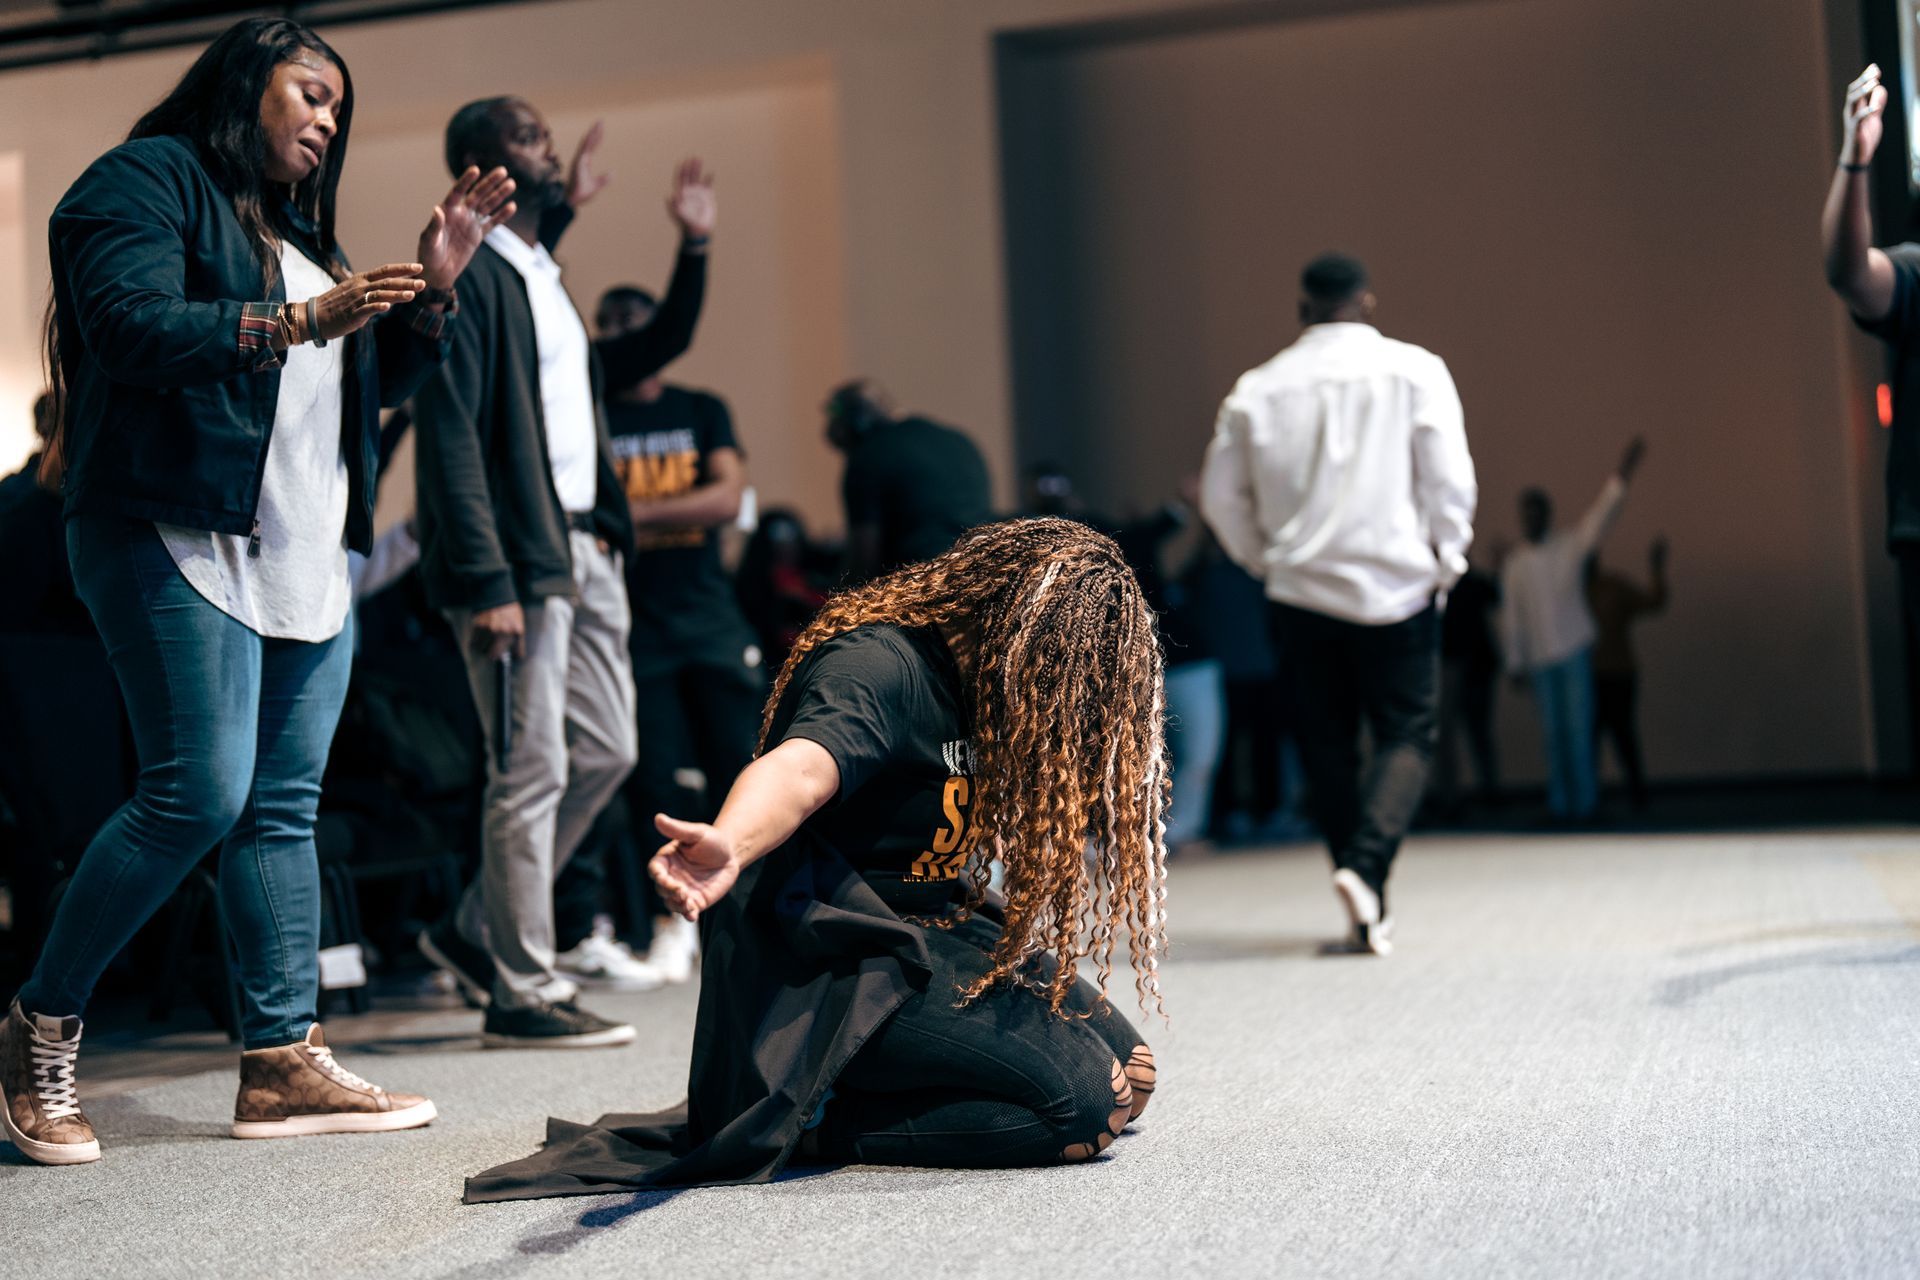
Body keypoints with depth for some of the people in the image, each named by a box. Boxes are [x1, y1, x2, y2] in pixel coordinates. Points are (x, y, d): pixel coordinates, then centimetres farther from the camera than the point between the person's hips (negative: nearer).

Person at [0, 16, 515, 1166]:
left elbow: (377, 379, 26)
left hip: (308, 568, 8)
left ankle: (285, 1061, 5)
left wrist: (437, 285, 11)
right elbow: (134, 328, -15)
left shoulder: (298, 229, 25)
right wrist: (298, 323, -22)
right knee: (200, 793, -15)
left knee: (286, 808, 3)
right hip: (180, 543, -8)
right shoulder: (146, 180, 1)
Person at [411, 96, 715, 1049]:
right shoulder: (465, 277, -9)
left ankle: (478, 930, 25)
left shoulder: (540, 275, 19)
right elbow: (450, 439, -17)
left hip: (584, 549, 10)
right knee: (531, 773, -5)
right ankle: (521, 992, 5)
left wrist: (694, 249, 21)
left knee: (606, 752, 13)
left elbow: (652, 351, 32)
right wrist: (488, 582, -23)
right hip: (519, 558, -10)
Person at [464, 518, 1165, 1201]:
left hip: (937, 935, 11)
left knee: (1127, 1075, 6)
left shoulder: (977, 675, 7)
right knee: (1083, 1102, -22)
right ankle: (809, 1121, -11)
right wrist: (726, 846, -64)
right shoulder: (876, 665, -22)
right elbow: (798, 771, -45)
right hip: (838, 964, -11)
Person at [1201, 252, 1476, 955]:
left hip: (1302, 591, 2)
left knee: (1327, 745, 11)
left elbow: (1222, 494, 8)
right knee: (1406, 736, 6)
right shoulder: (1414, 371, -3)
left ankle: (1368, 908, 11)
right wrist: (1445, 561, 6)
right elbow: (1450, 481, -7)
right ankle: (1366, 865, -18)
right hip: (1397, 586, -2)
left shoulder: (1257, 388, 4)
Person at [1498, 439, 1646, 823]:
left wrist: (1621, 478, -29)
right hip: (1539, 658, 2)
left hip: (1575, 651, -2)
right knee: (1553, 733, 5)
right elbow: (1510, 616, 9)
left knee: (1578, 728, -5)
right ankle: (1559, 803, 12)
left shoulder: (1571, 546, 2)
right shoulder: (1513, 565, 9)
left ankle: (1584, 801, 1)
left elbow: (1600, 518, -14)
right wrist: (1514, 663, 4)